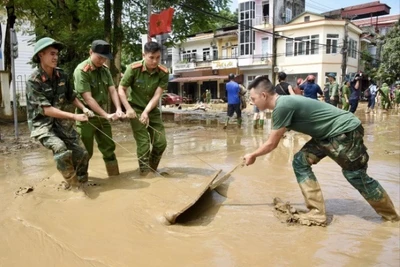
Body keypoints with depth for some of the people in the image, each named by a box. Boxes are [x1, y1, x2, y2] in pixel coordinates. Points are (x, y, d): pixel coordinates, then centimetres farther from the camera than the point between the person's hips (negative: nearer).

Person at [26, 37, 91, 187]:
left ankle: (81, 182, 27)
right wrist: (74, 117, -27)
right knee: (61, 149, -30)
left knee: (81, 154, 0)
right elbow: (46, 109, -22)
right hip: (43, 124, -5)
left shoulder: (62, 76, -1)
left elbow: (72, 97, 13)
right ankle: (73, 184, -8)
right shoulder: (33, 81, -17)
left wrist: (84, 109, -6)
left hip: (62, 123, 5)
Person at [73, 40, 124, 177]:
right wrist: (107, 115, -27)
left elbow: (112, 90, -2)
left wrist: (118, 109, -18)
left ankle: (115, 176, 27)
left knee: (109, 148, 14)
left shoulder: (105, 69, 4)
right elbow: (88, 98, -23)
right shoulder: (81, 70, -17)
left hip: (102, 115, 7)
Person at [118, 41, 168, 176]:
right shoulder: (134, 68, -18)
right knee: (143, 143, -7)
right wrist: (128, 108, -22)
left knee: (161, 142, 3)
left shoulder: (164, 72, -13)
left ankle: (153, 169, 26)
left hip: (152, 110, 3)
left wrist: (146, 112, -28)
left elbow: (157, 95, -18)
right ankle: (145, 173, 8)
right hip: (135, 109, -3)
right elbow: (121, 89, -12)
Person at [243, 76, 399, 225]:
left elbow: (272, 144, -17)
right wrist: (255, 155, 15)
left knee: (357, 176, 3)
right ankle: (317, 213, 4)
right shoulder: (282, 103, 4)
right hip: (329, 134, 9)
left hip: (346, 131, -9)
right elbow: (274, 142, 14)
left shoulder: (282, 106, -26)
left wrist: (252, 155, -2)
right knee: (300, 162, 1)